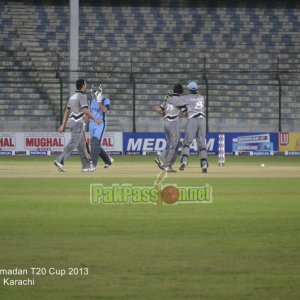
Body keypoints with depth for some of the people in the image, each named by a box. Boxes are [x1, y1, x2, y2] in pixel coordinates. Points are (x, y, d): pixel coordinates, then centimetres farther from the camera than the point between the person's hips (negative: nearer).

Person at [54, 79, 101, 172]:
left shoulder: (72, 97, 17)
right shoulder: (82, 96, -9)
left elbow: (67, 111, 17)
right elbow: (85, 111, -19)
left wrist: (63, 125, 18)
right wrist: (95, 119, -9)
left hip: (72, 123, 9)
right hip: (78, 123, -9)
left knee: (81, 145, 11)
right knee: (73, 143, -15)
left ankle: (86, 166, 13)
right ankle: (60, 161, -26)